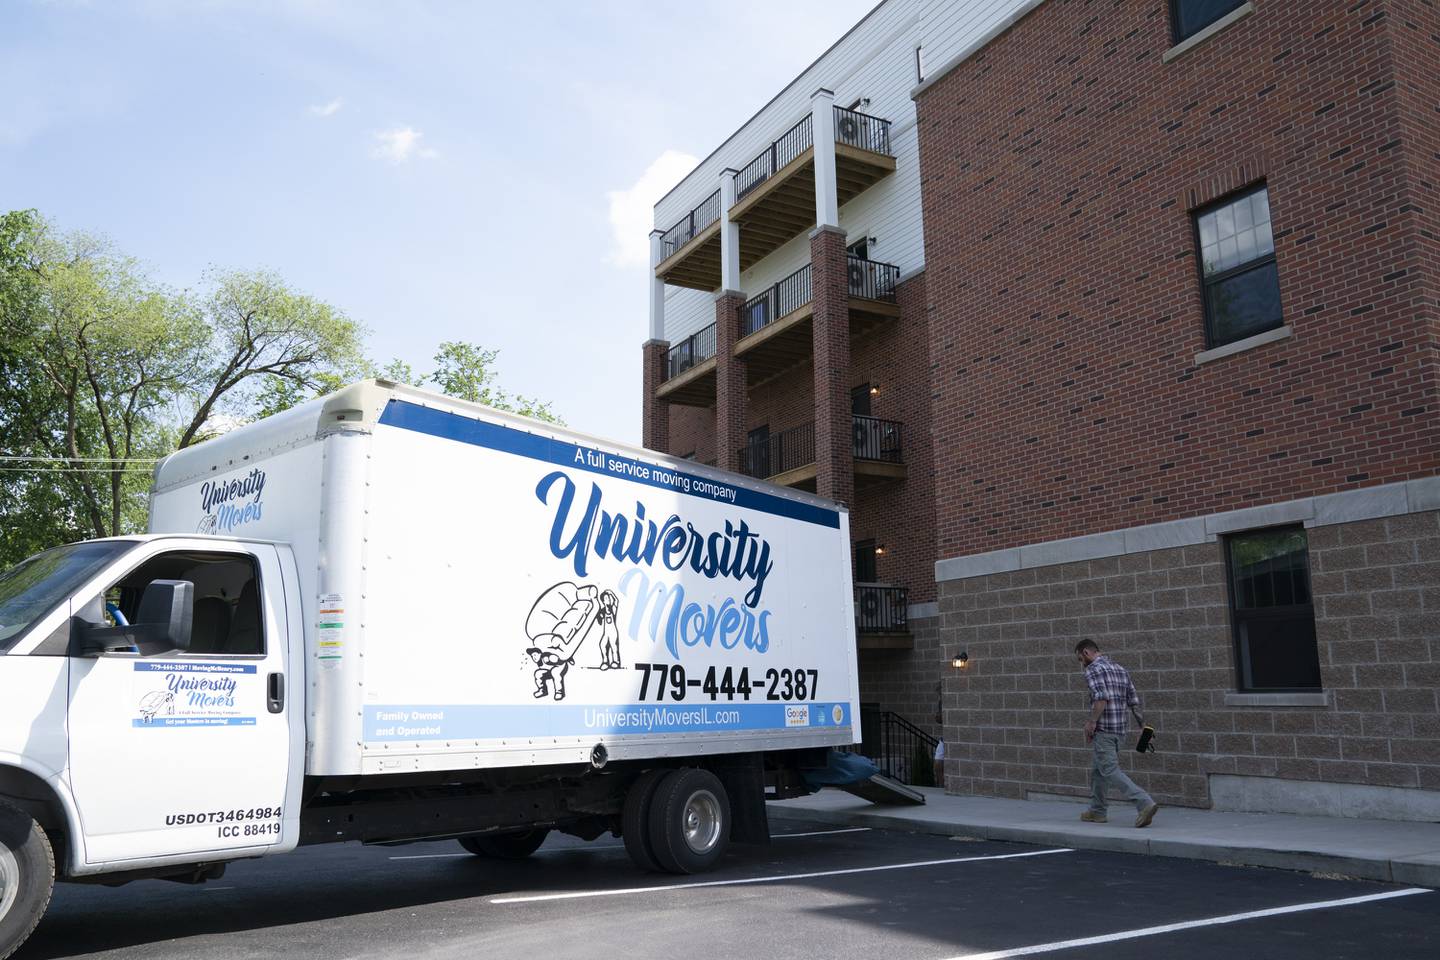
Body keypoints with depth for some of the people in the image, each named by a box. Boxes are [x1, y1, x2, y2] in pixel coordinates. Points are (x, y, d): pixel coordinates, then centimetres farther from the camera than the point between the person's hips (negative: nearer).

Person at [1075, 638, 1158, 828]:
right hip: (1119, 727, 9)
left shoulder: (1093, 669, -10)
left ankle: (1144, 803, -21)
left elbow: (1102, 698, -23)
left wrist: (1091, 722, -17)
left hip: (1103, 729, -9)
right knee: (1097, 768, 19)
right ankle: (1097, 811, 24)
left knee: (1110, 771, -8)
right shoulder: (1120, 668, 15)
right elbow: (1134, 700, 11)